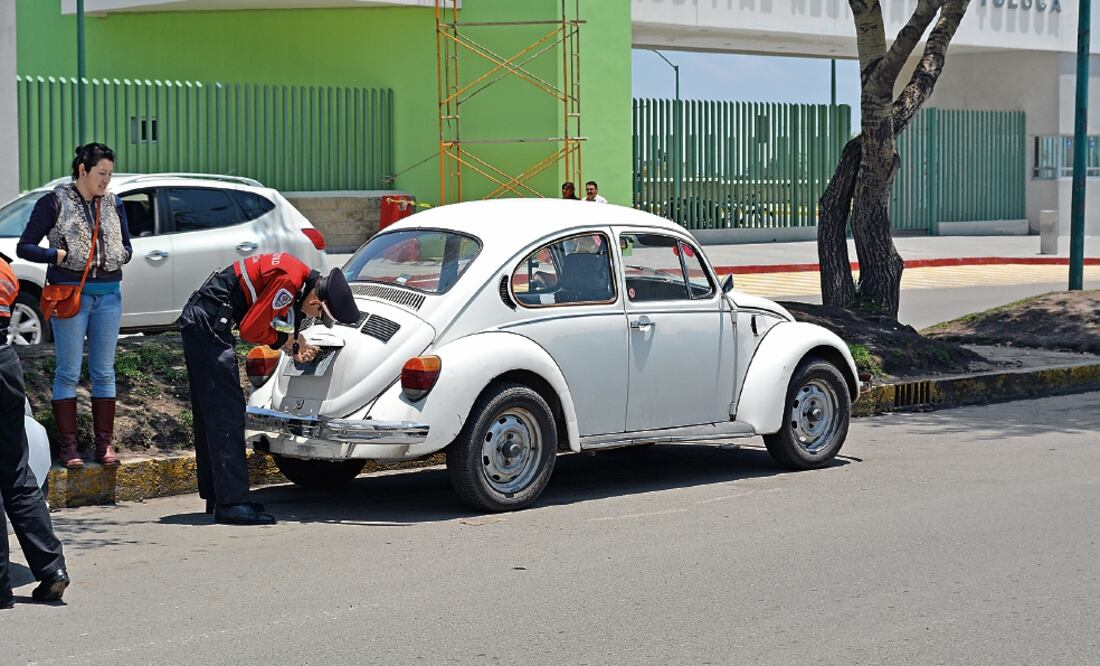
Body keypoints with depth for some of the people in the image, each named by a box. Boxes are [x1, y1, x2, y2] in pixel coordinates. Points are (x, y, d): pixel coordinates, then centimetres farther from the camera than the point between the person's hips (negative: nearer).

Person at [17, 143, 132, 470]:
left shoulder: (113, 204, 12)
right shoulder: (55, 202, -2)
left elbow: (127, 247, 20)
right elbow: (24, 247, -2)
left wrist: (120, 255, -2)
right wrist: (59, 255, -15)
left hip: (108, 293, 4)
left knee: (104, 372, 7)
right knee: (68, 372, -3)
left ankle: (105, 445, 12)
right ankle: (68, 447, 2)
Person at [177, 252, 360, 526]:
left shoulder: (301, 275, 8)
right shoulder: (289, 280, -22)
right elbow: (250, 329, -19)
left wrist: (294, 345, 7)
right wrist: (283, 339, -2)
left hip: (196, 319, 11)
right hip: (208, 324, -11)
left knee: (208, 413, 15)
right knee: (226, 413, -10)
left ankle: (216, 497, 24)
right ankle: (231, 503, -12)